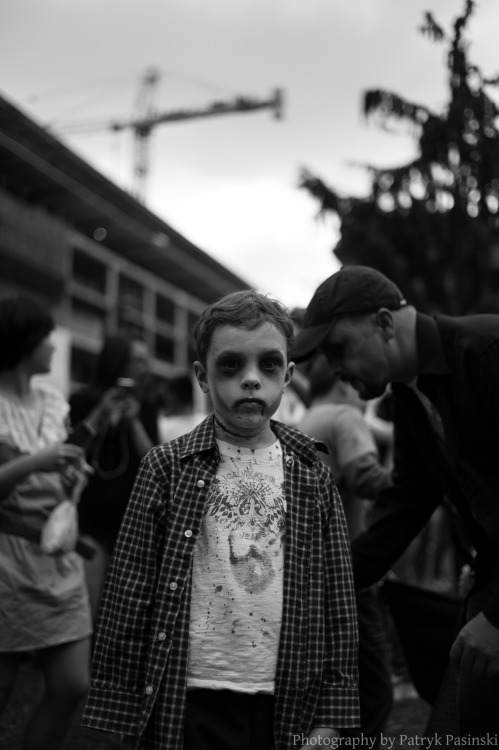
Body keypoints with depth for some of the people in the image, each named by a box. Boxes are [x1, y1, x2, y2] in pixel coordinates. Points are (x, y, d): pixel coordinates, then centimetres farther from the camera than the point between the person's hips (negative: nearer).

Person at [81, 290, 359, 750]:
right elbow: (128, 598, -4)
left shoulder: (312, 475, 2)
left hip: (288, 707, 2)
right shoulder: (167, 468, -3)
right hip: (187, 704, -1)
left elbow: (336, 599, 3)